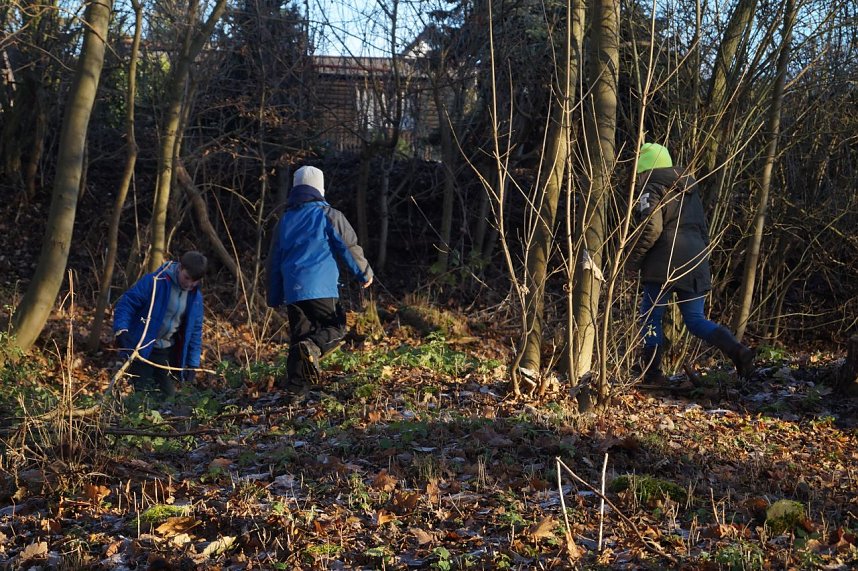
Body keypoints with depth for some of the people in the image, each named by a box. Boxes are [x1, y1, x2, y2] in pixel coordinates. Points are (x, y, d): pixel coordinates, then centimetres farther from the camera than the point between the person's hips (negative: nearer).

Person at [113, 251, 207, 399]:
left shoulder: (196, 297, 0)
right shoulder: (155, 281, -18)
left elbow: (195, 330, 8)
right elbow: (126, 303, -19)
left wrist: (193, 363, 4)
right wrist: (121, 329, -34)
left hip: (167, 352, 5)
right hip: (142, 348, -5)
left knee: (168, 394, 6)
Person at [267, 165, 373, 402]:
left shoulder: (285, 219, 17)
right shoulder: (328, 215, 0)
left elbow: (274, 260, 20)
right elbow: (349, 247, -1)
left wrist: (274, 298, 26)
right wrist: (365, 273, 14)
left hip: (292, 291, 5)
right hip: (320, 288, -5)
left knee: (298, 337, 10)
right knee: (336, 328, 5)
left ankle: (296, 389, 3)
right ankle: (313, 347, -26)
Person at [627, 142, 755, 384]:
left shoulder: (652, 190, -1)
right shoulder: (689, 190, 24)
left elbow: (651, 227, -17)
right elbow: (703, 229, 26)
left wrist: (633, 259, -8)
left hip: (665, 264, -7)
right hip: (695, 263, 7)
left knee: (651, 317, 4)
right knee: (695, 320, 8)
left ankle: (651, 372, 3)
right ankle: (737, 350, -12)